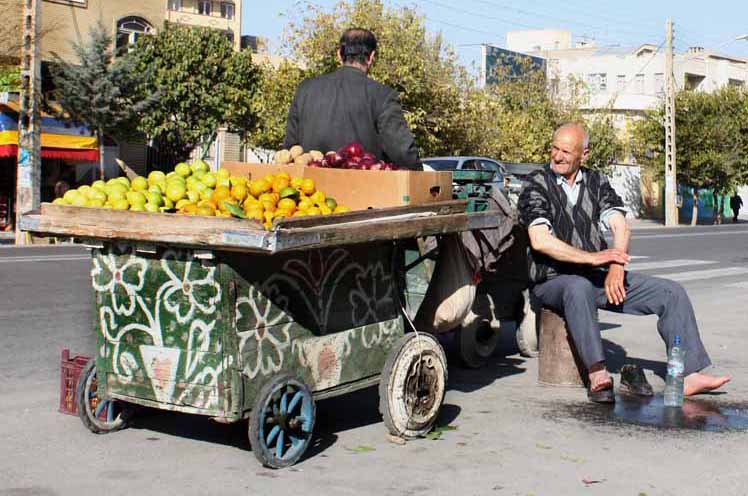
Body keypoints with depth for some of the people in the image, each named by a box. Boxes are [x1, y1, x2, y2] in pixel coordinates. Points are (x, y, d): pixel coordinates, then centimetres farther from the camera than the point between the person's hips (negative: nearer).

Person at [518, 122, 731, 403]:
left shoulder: (597, 183, 13)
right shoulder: (537, 186, -4)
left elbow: (620, 227, 2)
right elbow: (540, 241, -18)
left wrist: (616, 267, -17)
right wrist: (592, 258, -25)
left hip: (598, 276, 6)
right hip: (553, 280, -5)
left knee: (672, 293, -7)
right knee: (578, 288, -42)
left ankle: (690, 375, -10)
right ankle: (597, 376, -50)